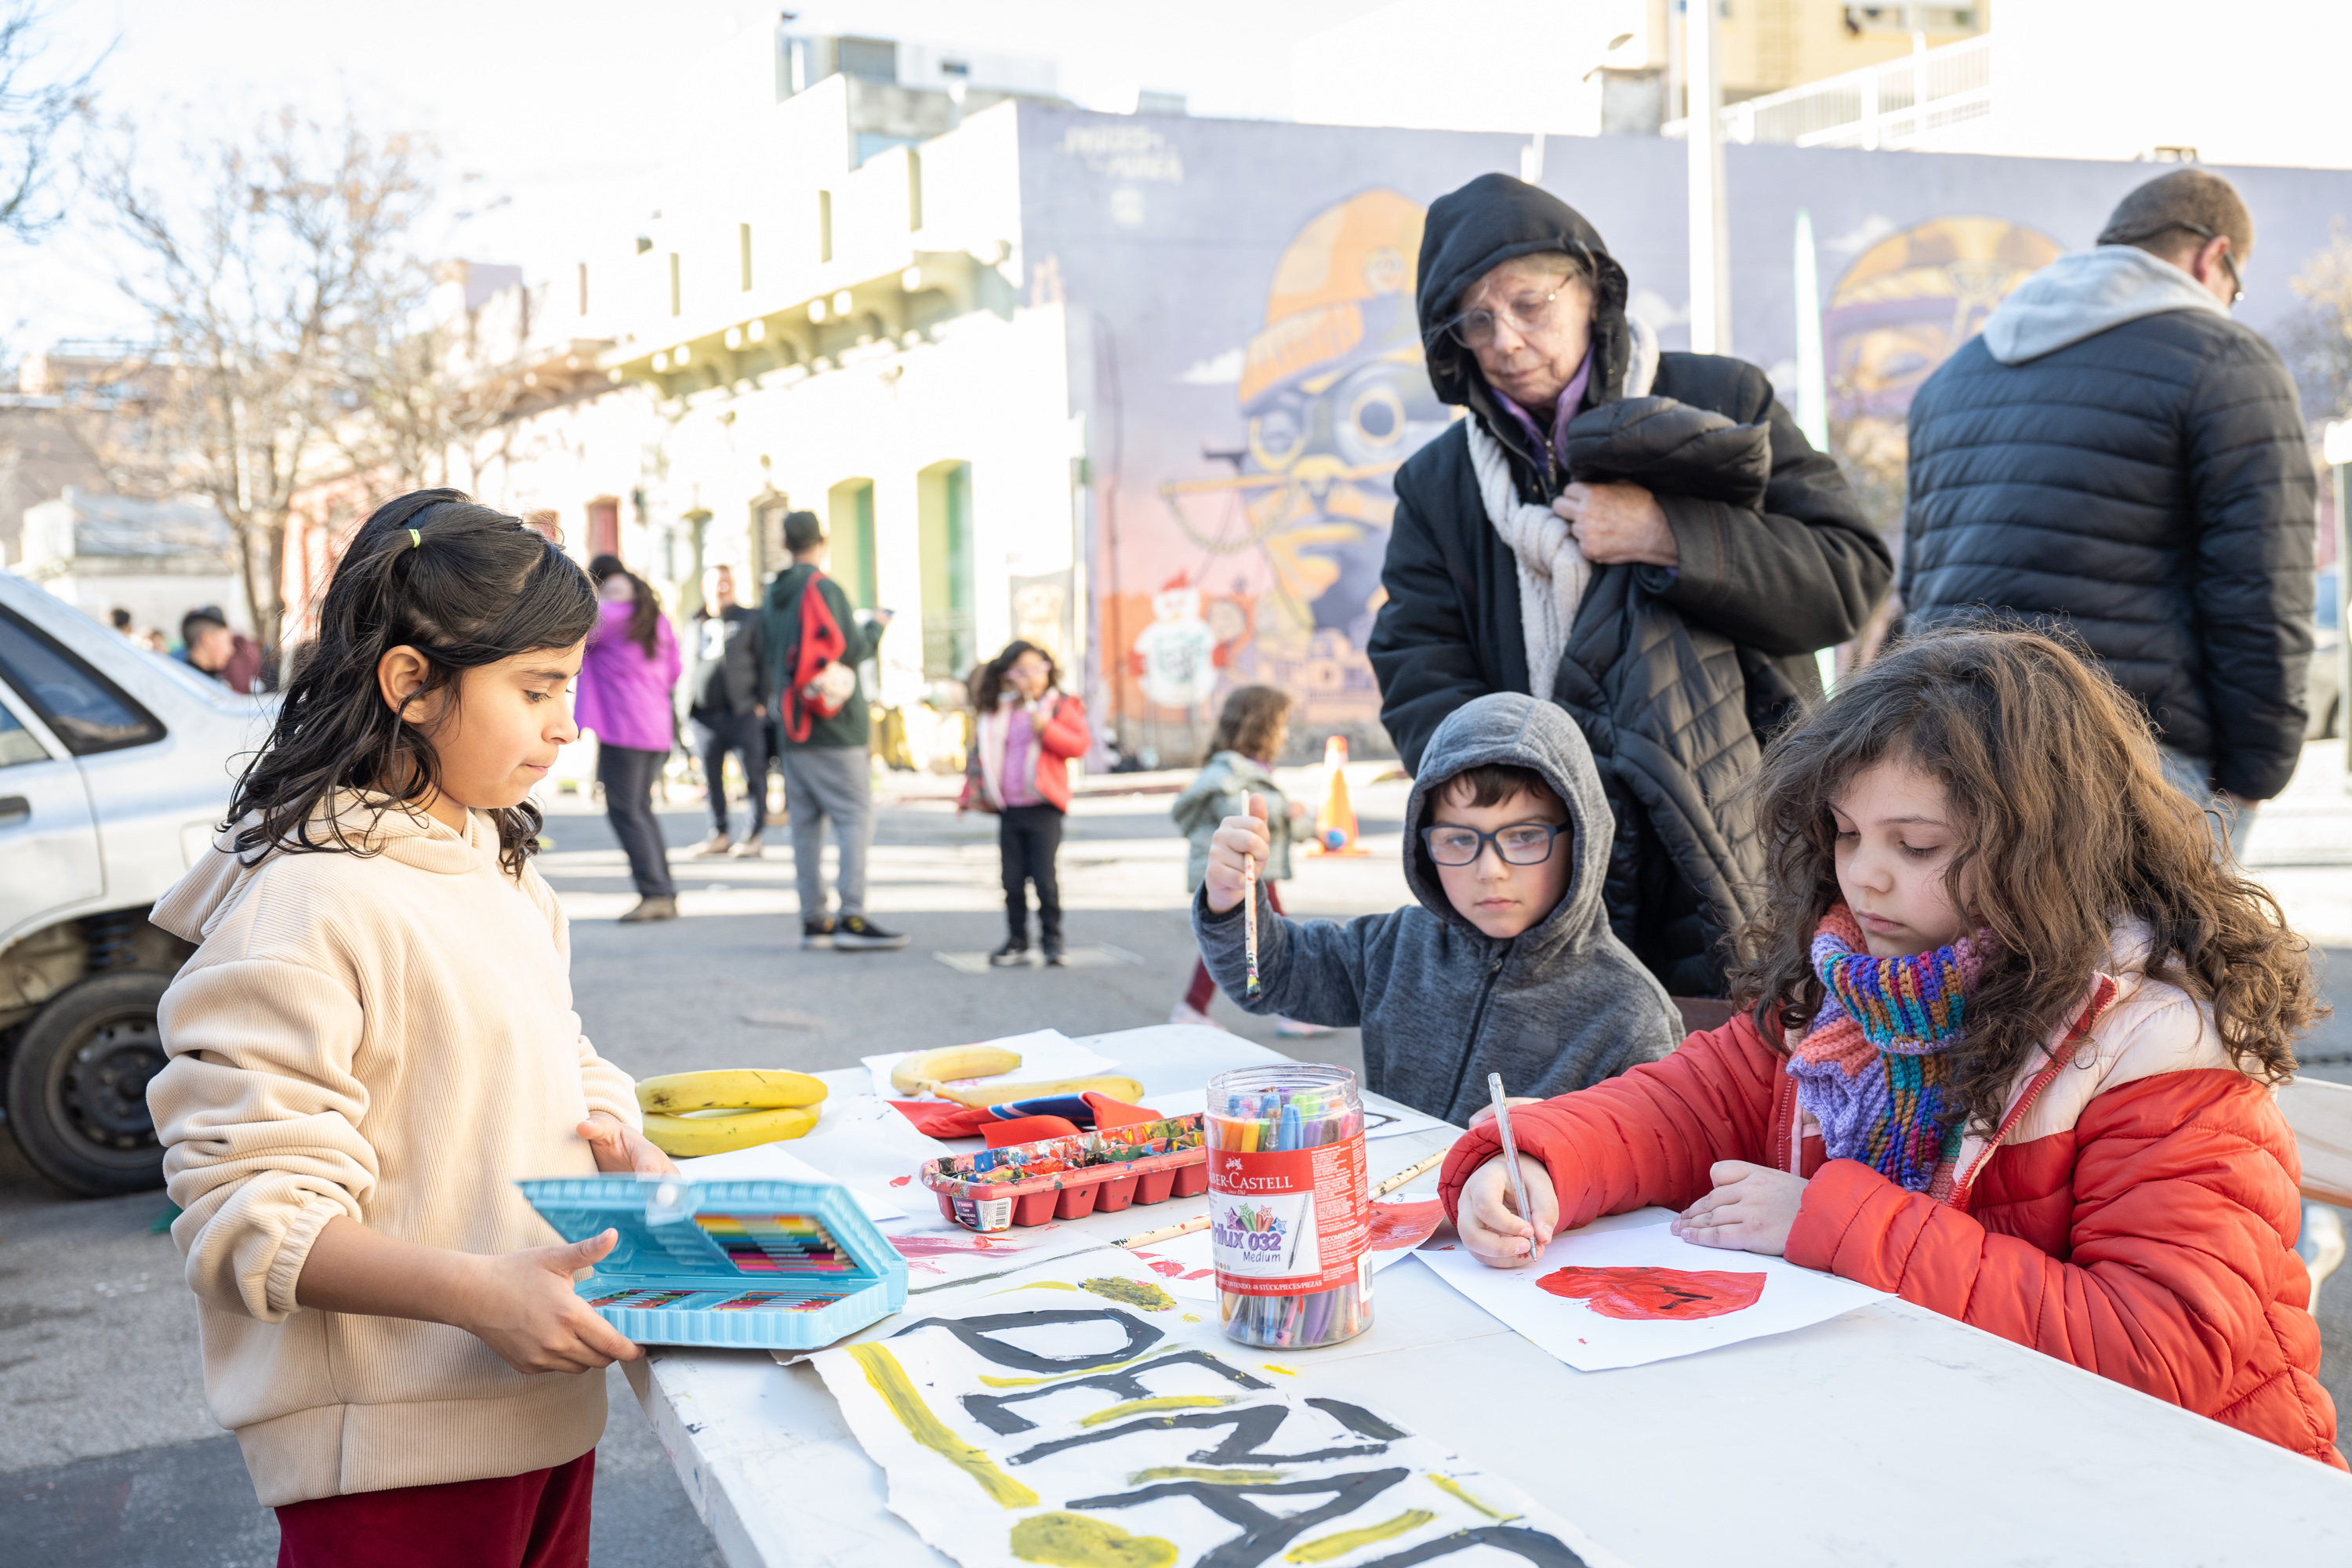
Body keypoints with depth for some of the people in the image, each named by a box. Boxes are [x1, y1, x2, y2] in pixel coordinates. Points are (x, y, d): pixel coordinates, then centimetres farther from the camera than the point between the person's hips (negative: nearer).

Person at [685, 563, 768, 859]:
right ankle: (719, 834, 17)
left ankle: (753, 836, 2)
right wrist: (689, 705, 8)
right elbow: (689, 666, 17)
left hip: (743, 712, -4)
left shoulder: (749, 620, 6)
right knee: (711, 776, 7)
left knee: (753, 774, -4)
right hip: (707, 713, 4)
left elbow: (763, 664, 2)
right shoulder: (696, 624, 16)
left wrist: (760, 702, -6)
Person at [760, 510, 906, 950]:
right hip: (834, 730, -8)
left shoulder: (772, 597, 14)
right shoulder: (823, 588, -10)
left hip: (792, 731, 8)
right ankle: (852, 917, -13)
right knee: (856, 816, -7)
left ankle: (813, 919, 11)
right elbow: (849, 650, -13)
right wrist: (876, 626, 3)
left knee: (806, 823, 9)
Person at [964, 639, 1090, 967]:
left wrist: (1047, 729, -21)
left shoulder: (1061, 706, 1)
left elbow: (1080, 743, -10)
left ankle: (1052, 940, 8)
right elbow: (981, 753, 20)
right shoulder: (995, 714, 12)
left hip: (1043, 808, -4)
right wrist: (972, 790, 15)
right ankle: (1017, 942, 16)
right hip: (1007, 809, 4)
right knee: (1013, 881, 6)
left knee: (1045, 878, -5)